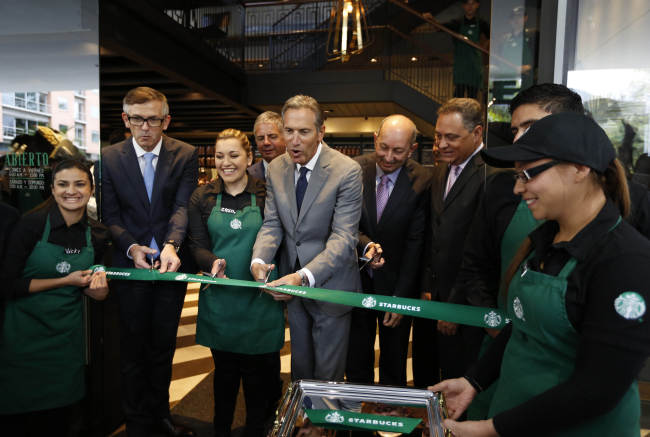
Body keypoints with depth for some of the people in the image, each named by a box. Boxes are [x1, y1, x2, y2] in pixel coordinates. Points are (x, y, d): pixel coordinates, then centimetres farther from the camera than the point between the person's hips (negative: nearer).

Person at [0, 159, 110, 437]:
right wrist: (65, 281, -13)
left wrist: (99, 287, -9)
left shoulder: (97, 235, 1)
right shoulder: (32, 224, -11)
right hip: (25, 334, -3)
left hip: (67, 337, 3)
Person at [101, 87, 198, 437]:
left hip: (172, 262, 1)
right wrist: (132, 248, -19)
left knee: (164, 345, 17)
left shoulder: (185, 155, -4)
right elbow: (110, 215, -2)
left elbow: (183, 207, -13)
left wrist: (171, 245, -30)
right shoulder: (109, 157, -3)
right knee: (134, 346, 13)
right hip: (130, 263, 0)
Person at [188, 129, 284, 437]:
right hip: (219, 298, 2)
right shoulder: (202, 197, 4)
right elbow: (197, 245, 1)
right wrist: (213, 262, -19)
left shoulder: (266, 195, -1)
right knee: (224, 369, 16)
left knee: (257, 371, 10)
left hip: (258, 298, -1)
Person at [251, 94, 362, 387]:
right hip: (291, 285, 5)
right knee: (300, 365, 24)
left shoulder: (347, 171, -19)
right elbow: (272, 224, -1)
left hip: (329, 286, -5)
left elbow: (343, 238, -24)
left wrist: (305, 276, -37)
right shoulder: (276, 169, -1)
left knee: (328, 373, 14)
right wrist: (259, 259, -22)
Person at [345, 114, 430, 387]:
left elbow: (414, 242, -12)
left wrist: (401, 297, -12)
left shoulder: (421, 181, -14)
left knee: (394, 364, 19)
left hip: (395, 283, -1)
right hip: (357, 281, 1)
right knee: (356, 360, 19)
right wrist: (365, 244, -26)